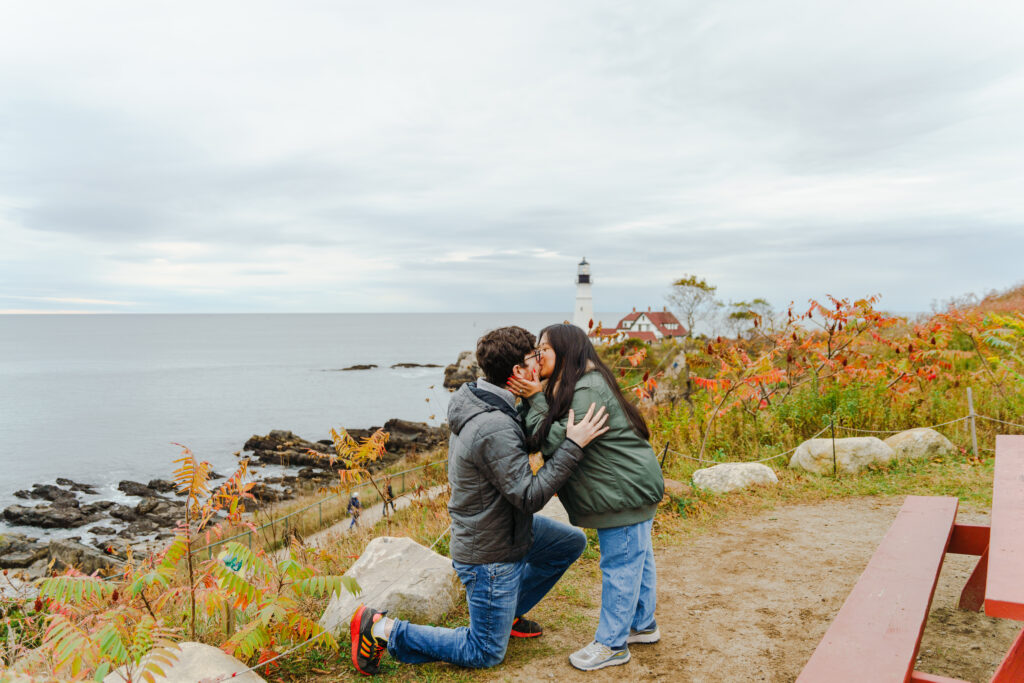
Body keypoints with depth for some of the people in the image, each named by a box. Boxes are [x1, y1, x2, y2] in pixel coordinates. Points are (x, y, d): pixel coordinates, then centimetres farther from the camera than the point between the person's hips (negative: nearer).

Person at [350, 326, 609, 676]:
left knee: (571, 542, 22)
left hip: (504, 526, 9)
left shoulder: (473, 401, -2)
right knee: (485, 654, 7)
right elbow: (529, 496, -29)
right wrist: (573, 445, -30)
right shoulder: (494, 429, -34)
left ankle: (507, 613, 30)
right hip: (490, 555, -9)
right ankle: (383, 631, 8)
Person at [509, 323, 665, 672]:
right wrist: (536, 395, -7)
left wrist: (535, 398, -19)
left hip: (626, 489, -10)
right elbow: (544, 439, 5)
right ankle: (643, 624, 37)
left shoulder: (588, 390, -23)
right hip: (633, 486, 10)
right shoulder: (579, 386, 10)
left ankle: (612, 644, 14)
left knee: (619, 564, 1)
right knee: (637, 557, 21)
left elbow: (556, 441, -25)